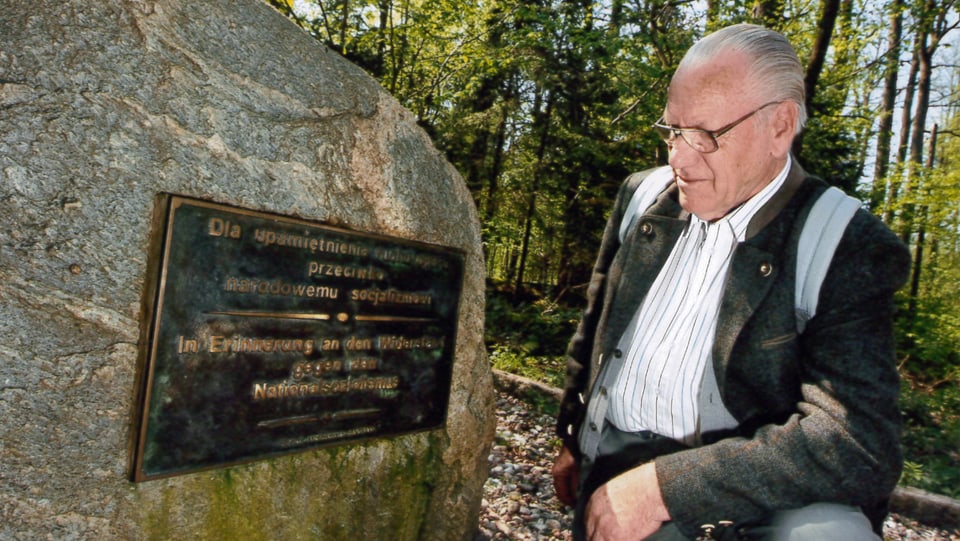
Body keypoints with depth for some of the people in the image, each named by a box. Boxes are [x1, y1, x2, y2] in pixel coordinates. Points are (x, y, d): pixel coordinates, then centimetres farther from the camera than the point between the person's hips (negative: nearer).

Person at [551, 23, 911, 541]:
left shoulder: (848, 249, -11)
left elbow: (860, 444, -21)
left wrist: (665, 484, -25)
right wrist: (572, 439, 19)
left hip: (744, 498, -4)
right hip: (611, 475, 5)